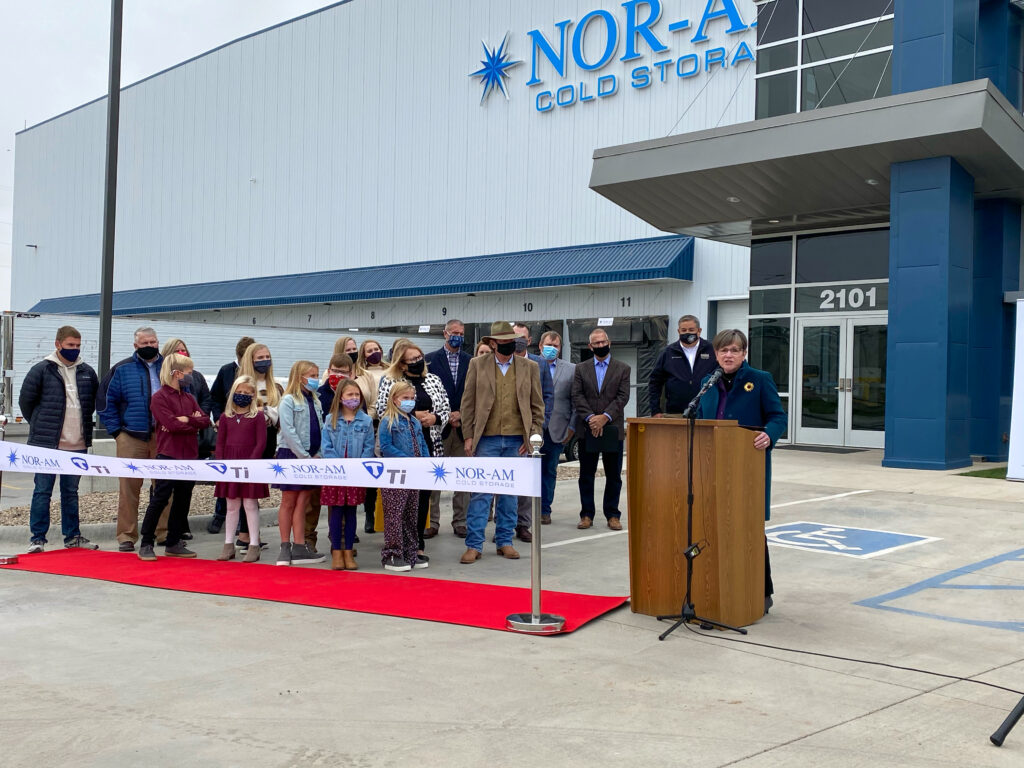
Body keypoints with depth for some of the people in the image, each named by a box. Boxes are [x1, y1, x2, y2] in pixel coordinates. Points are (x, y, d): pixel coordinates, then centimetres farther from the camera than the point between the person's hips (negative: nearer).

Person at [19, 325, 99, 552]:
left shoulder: (87, 372, 8)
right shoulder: (41, 370, -5)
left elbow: (95, 401, 21)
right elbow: (26, 401, 1)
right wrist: (40, 426, 6)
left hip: (78, 445, 4)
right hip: (47, 444, -4)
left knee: (71, 491, 13)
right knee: (42, 491, 1)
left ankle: (73, 536, 20)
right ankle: (37, 538, 8)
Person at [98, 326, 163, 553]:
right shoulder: (122, 369, 5)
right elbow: (105, 400, 7)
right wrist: (116, 430, 1)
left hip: (163, 437, 1)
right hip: (131, 438, -1)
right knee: (129, 488, -1)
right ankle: (126, 536, 6)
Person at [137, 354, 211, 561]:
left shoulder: (189, 398, 14)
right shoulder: (159, 397, -6)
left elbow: (205, 420, 2)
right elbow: (172, 424, -17)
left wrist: (185, 420, -13)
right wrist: (193, 423, -5)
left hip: (189, 455, 7)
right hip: (168, 455, -7)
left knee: (183, 500, 10)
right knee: (159, 499, -5)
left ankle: (173, 543, 20)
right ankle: (146, 545, 4)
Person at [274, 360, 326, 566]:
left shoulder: (315, 401, 12)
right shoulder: (289, 400, -8)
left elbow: (321, 429, 12)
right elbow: (288, 431, -15)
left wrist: (318, 454, 0)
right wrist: (305, 456, -16)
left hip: (310, 458, 6)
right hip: (291, 456, -6)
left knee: (302, 503, 6)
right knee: (288, 502, 4)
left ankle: (299, 548, 8)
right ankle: (285, 547, 13)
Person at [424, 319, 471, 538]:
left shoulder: (471, 362, 10)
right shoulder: (430, 360, 3)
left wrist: (460, 414, -7)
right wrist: (445, 417, -9)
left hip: (463, 425, 2)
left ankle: (460, 522, 13)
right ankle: (432, 522, 8)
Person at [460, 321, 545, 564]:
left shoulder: (529, 367, 6)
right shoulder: (477, 365, 3)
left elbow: (537, 405, 9)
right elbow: (468, 403, 4)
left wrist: (534, 435, 0)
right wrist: (469, 436, -2)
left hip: (517, 439, 2)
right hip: (487, 437, -2)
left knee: (509, 492, 8)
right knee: (480, 492, -2)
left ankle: (505, 541, 18)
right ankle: (474, 545, 4)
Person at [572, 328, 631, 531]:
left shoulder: (622, 369, 6)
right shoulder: (581, 369, 10)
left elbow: (623, 396, -3)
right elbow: (577, 396, 1)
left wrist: (605, 417, -15)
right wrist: (590, 418, -13)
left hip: (613, 428, -1)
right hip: (587, 429, 1)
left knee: (613, 475, 3)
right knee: (586, 474, 4)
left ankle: (612, 515, 12)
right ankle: (587, 514, 12)